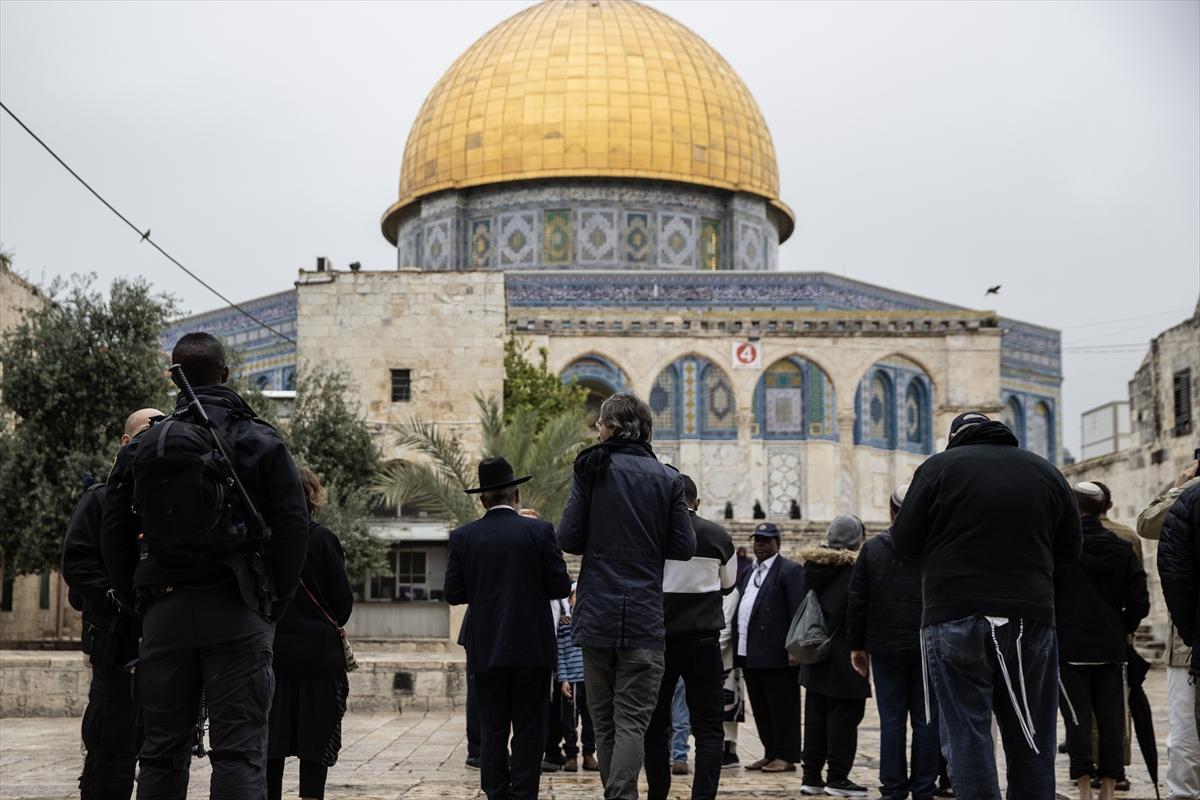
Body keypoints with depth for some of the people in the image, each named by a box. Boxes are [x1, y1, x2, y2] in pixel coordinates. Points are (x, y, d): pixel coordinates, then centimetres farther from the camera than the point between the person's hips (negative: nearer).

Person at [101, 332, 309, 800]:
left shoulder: (142, 448, 8)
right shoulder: (261, 443, 0)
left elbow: (115, 536, 8)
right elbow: (293, 528, -5)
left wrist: (138, 601, 14)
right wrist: (275, 604, 3)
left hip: (164, 613, 3)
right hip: (237, 614, -3)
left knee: (162, 750, 11)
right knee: (238, 749, -3)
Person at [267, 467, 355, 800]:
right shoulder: (322, 538, -10)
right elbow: (344, 599, -6)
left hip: (274, 652, 3)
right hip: (319, 651, -3)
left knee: (272, 740, 9)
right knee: (316, 741, 3)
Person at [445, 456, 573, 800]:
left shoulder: (462, 537, 0)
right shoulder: (540, 531, -6)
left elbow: (453, 594, 2)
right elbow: (561, 586, -5)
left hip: (486, 651, 2)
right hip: (532, 649, -2)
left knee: (492, 732, 8)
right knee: (529, 731, 4)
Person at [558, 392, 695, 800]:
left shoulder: (590, 469, -2)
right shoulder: (667, 478, 0)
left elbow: (568, 539, -5)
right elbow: (683, 547, 0)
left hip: (596, 614, 1)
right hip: (644, 619, -1)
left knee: (603, 721, 13)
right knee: (632, 721, -1)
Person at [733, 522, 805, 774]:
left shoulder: (789, 571, -5)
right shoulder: (748, 572, 20)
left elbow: (797, 612, -11)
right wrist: (738, 650, 12)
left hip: (776, 655, -8)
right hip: (750, 655, 8)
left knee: (783, 708, -2)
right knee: (761, 709, 12)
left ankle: (786, 757, 4)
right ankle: (770, 754, 20)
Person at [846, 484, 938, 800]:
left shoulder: (872, 548, 1)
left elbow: (856, 602, 2)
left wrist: (857, 645, 9)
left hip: (885, 648, 1)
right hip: (928, 648, -1)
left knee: (891, 721, 4)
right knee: (925, 721, 5)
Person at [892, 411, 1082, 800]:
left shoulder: (939, 467, -3)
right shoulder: (1046, 471, 9)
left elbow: (904, 540, -1)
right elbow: (1070, 546, 13)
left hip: (955, 618, -3)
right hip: (1031, 618, 3)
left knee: (967, 738, 0)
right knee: (1030, 739, 11)